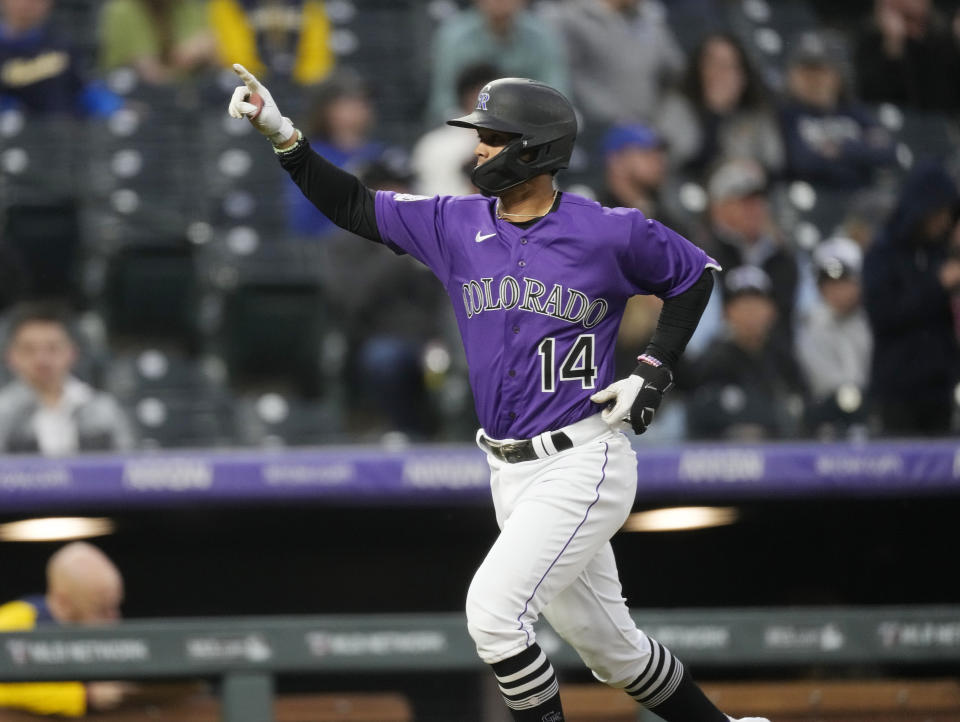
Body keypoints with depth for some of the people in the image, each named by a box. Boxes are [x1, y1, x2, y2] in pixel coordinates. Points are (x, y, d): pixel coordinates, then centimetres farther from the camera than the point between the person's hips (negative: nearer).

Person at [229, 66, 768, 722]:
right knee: (607, 644, 13)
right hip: (511, 472, 6)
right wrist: (283, 134, -5)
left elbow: (694, 273, 6)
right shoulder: (456, 225, 5)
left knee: (493, 610, -20)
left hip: (582, 465, -6)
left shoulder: (610, 233, -9)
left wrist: (655, 372, -4)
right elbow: (353, 207, 7)